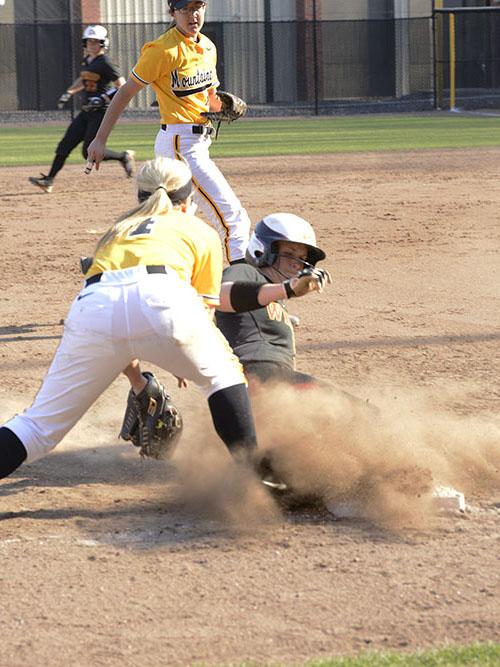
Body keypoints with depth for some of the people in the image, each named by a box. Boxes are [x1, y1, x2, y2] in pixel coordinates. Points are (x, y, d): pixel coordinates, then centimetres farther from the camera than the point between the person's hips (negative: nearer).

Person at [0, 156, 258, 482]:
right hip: (161, 297, -2)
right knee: (223, 373, 25)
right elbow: (204, 310, 31)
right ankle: (250, 470, 13)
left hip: (92, 308, 3)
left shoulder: (117, 230, 41)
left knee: (41, 425, 7)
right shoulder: (201, 231, 31)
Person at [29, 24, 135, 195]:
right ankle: (49, 180, 1)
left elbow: (122, 86, -14)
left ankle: (124, 157, 9)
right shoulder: (86, 61, 11)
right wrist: (69, 93, 19)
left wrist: (105, 98, -25)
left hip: (101, 112, -8)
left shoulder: (104, 63, -12)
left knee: (89, 152, -10)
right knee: (65, 144, 1)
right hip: (86, 112, 8)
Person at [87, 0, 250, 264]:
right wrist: (100, 140, -12)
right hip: (180, 143, -9)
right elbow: (126, 92, -10)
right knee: (232, 217, -13)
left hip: (198, 142, 9)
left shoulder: (207, 47, 12)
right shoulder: (163, 50, -13)